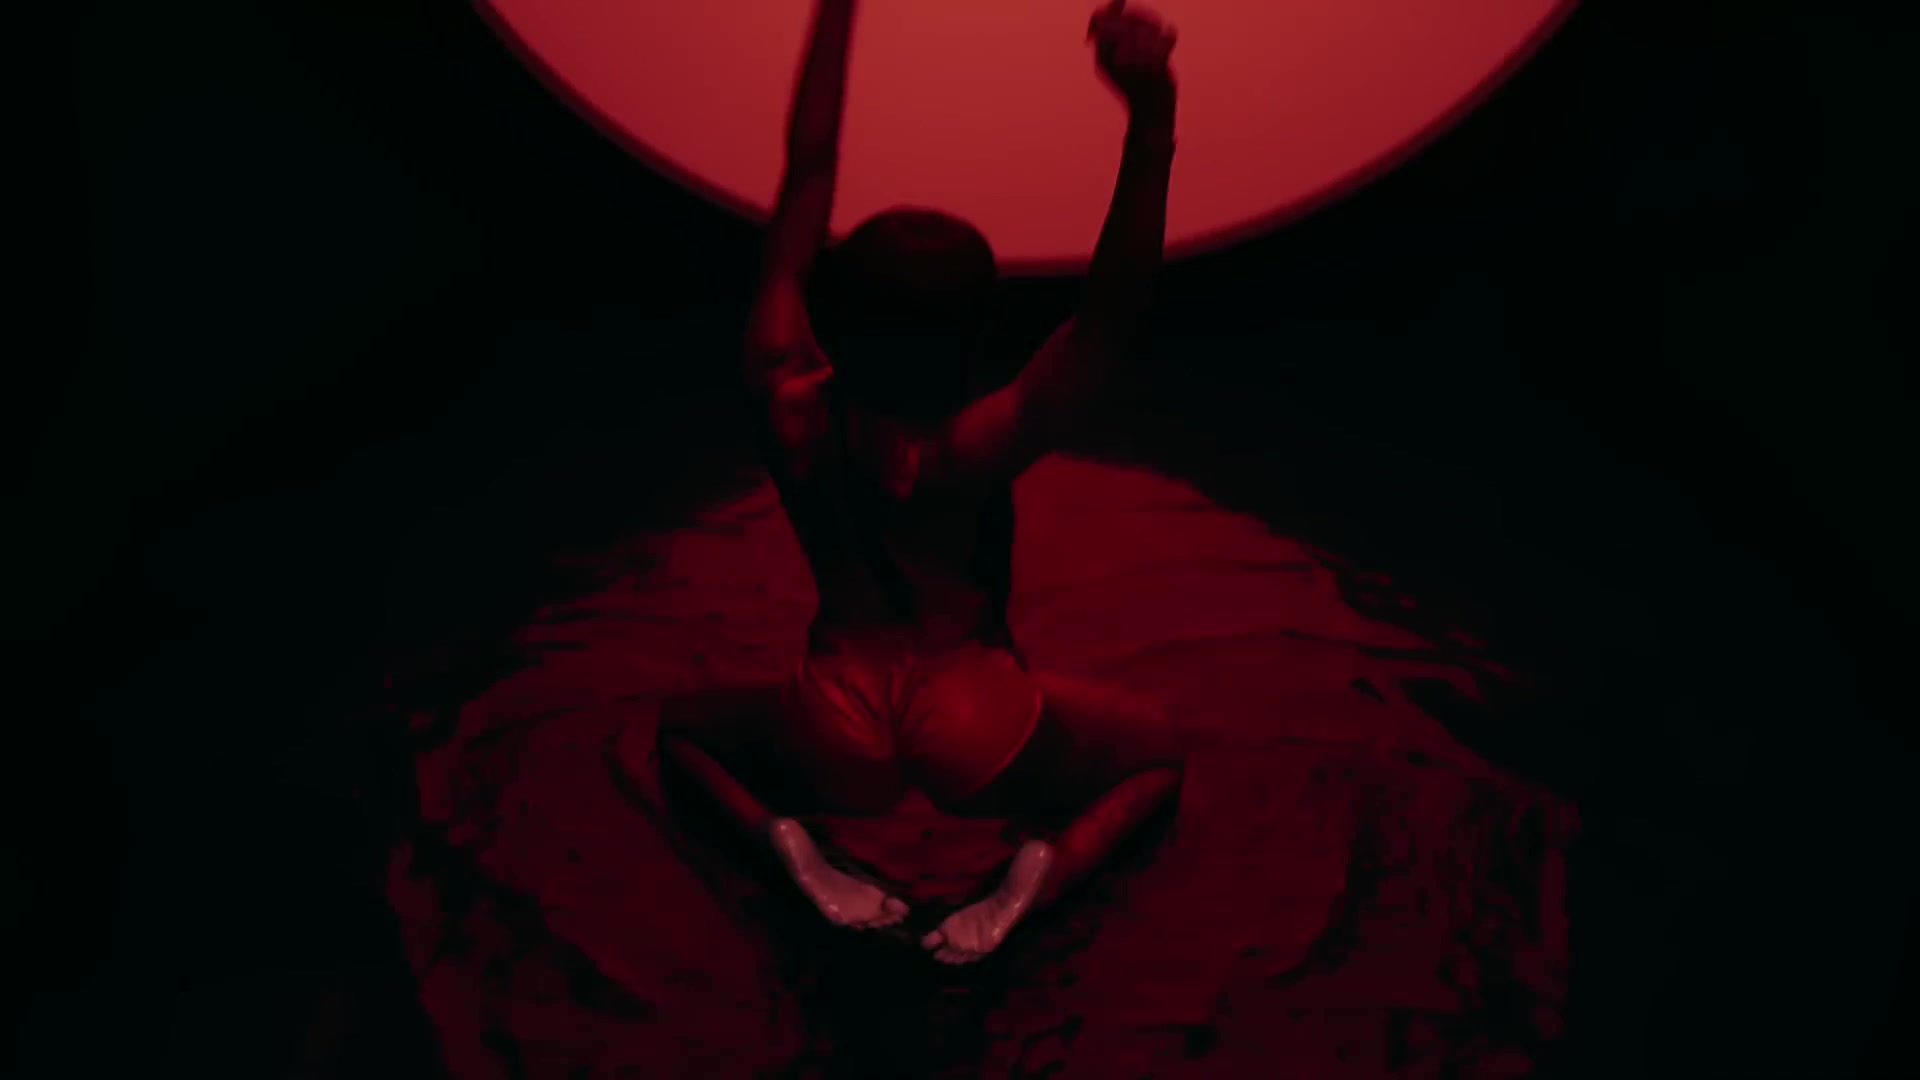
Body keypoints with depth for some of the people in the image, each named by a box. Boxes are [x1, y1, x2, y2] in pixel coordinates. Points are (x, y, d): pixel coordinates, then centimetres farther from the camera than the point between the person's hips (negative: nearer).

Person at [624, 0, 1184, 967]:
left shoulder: (788, 407, -22)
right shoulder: (973, 451, -31)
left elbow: (807, 164, -16)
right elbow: (1112, 306, -41)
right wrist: (1152, 113, -54)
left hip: (837, 735, 3)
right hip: (979, 741, -2)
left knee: (684, 733, 32)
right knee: (1154, 753, 25)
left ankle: (792, 844, 5)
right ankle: (1037, 870, -1)